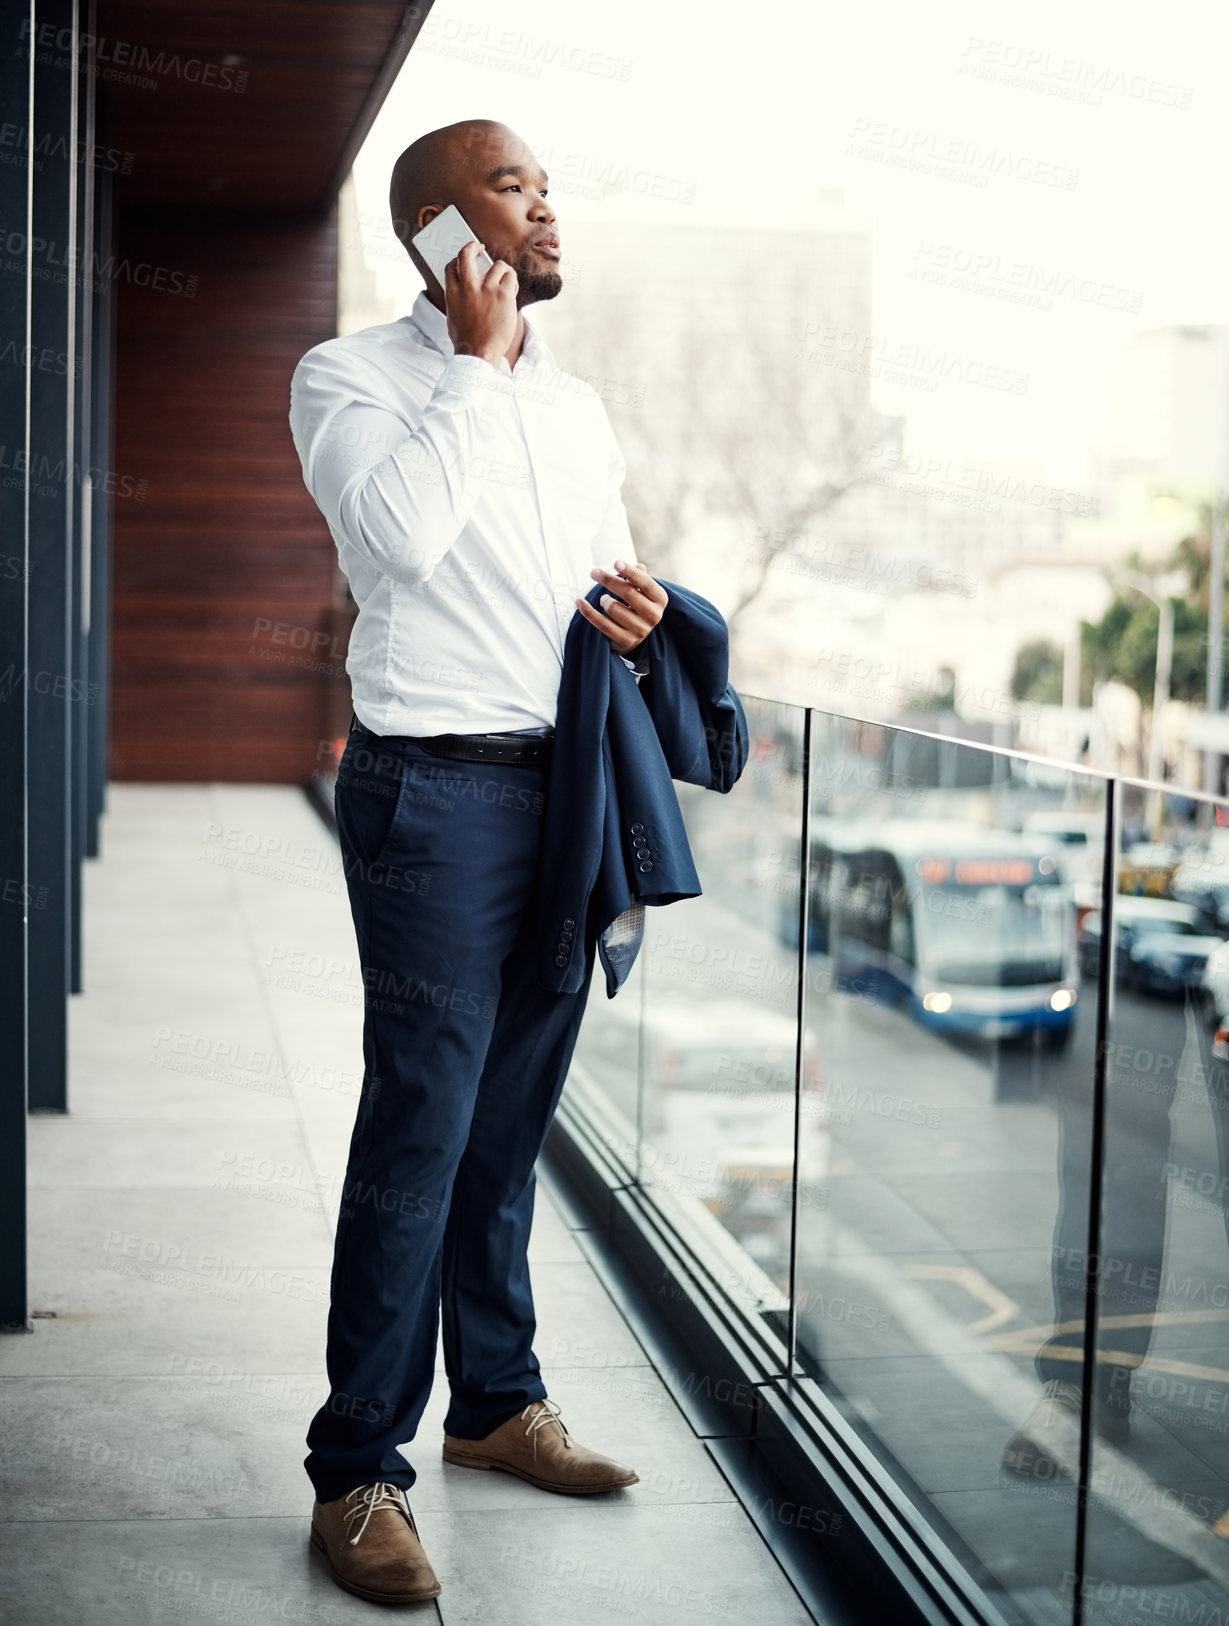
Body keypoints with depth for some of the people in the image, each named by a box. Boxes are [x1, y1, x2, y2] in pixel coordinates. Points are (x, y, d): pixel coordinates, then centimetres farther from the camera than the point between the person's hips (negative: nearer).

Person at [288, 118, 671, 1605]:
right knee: (419, 1130, -6)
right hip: (440, 791, -6)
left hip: (569, 781, 6)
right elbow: (398, 531, -21)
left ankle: (497, 1403, 26)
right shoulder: (352, 375, -2)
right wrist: (475, 361, -12)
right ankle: (358, 1472, 3)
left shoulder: (577, 407, 18)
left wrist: (639, 619, 2)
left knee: (512, 1120, 13)